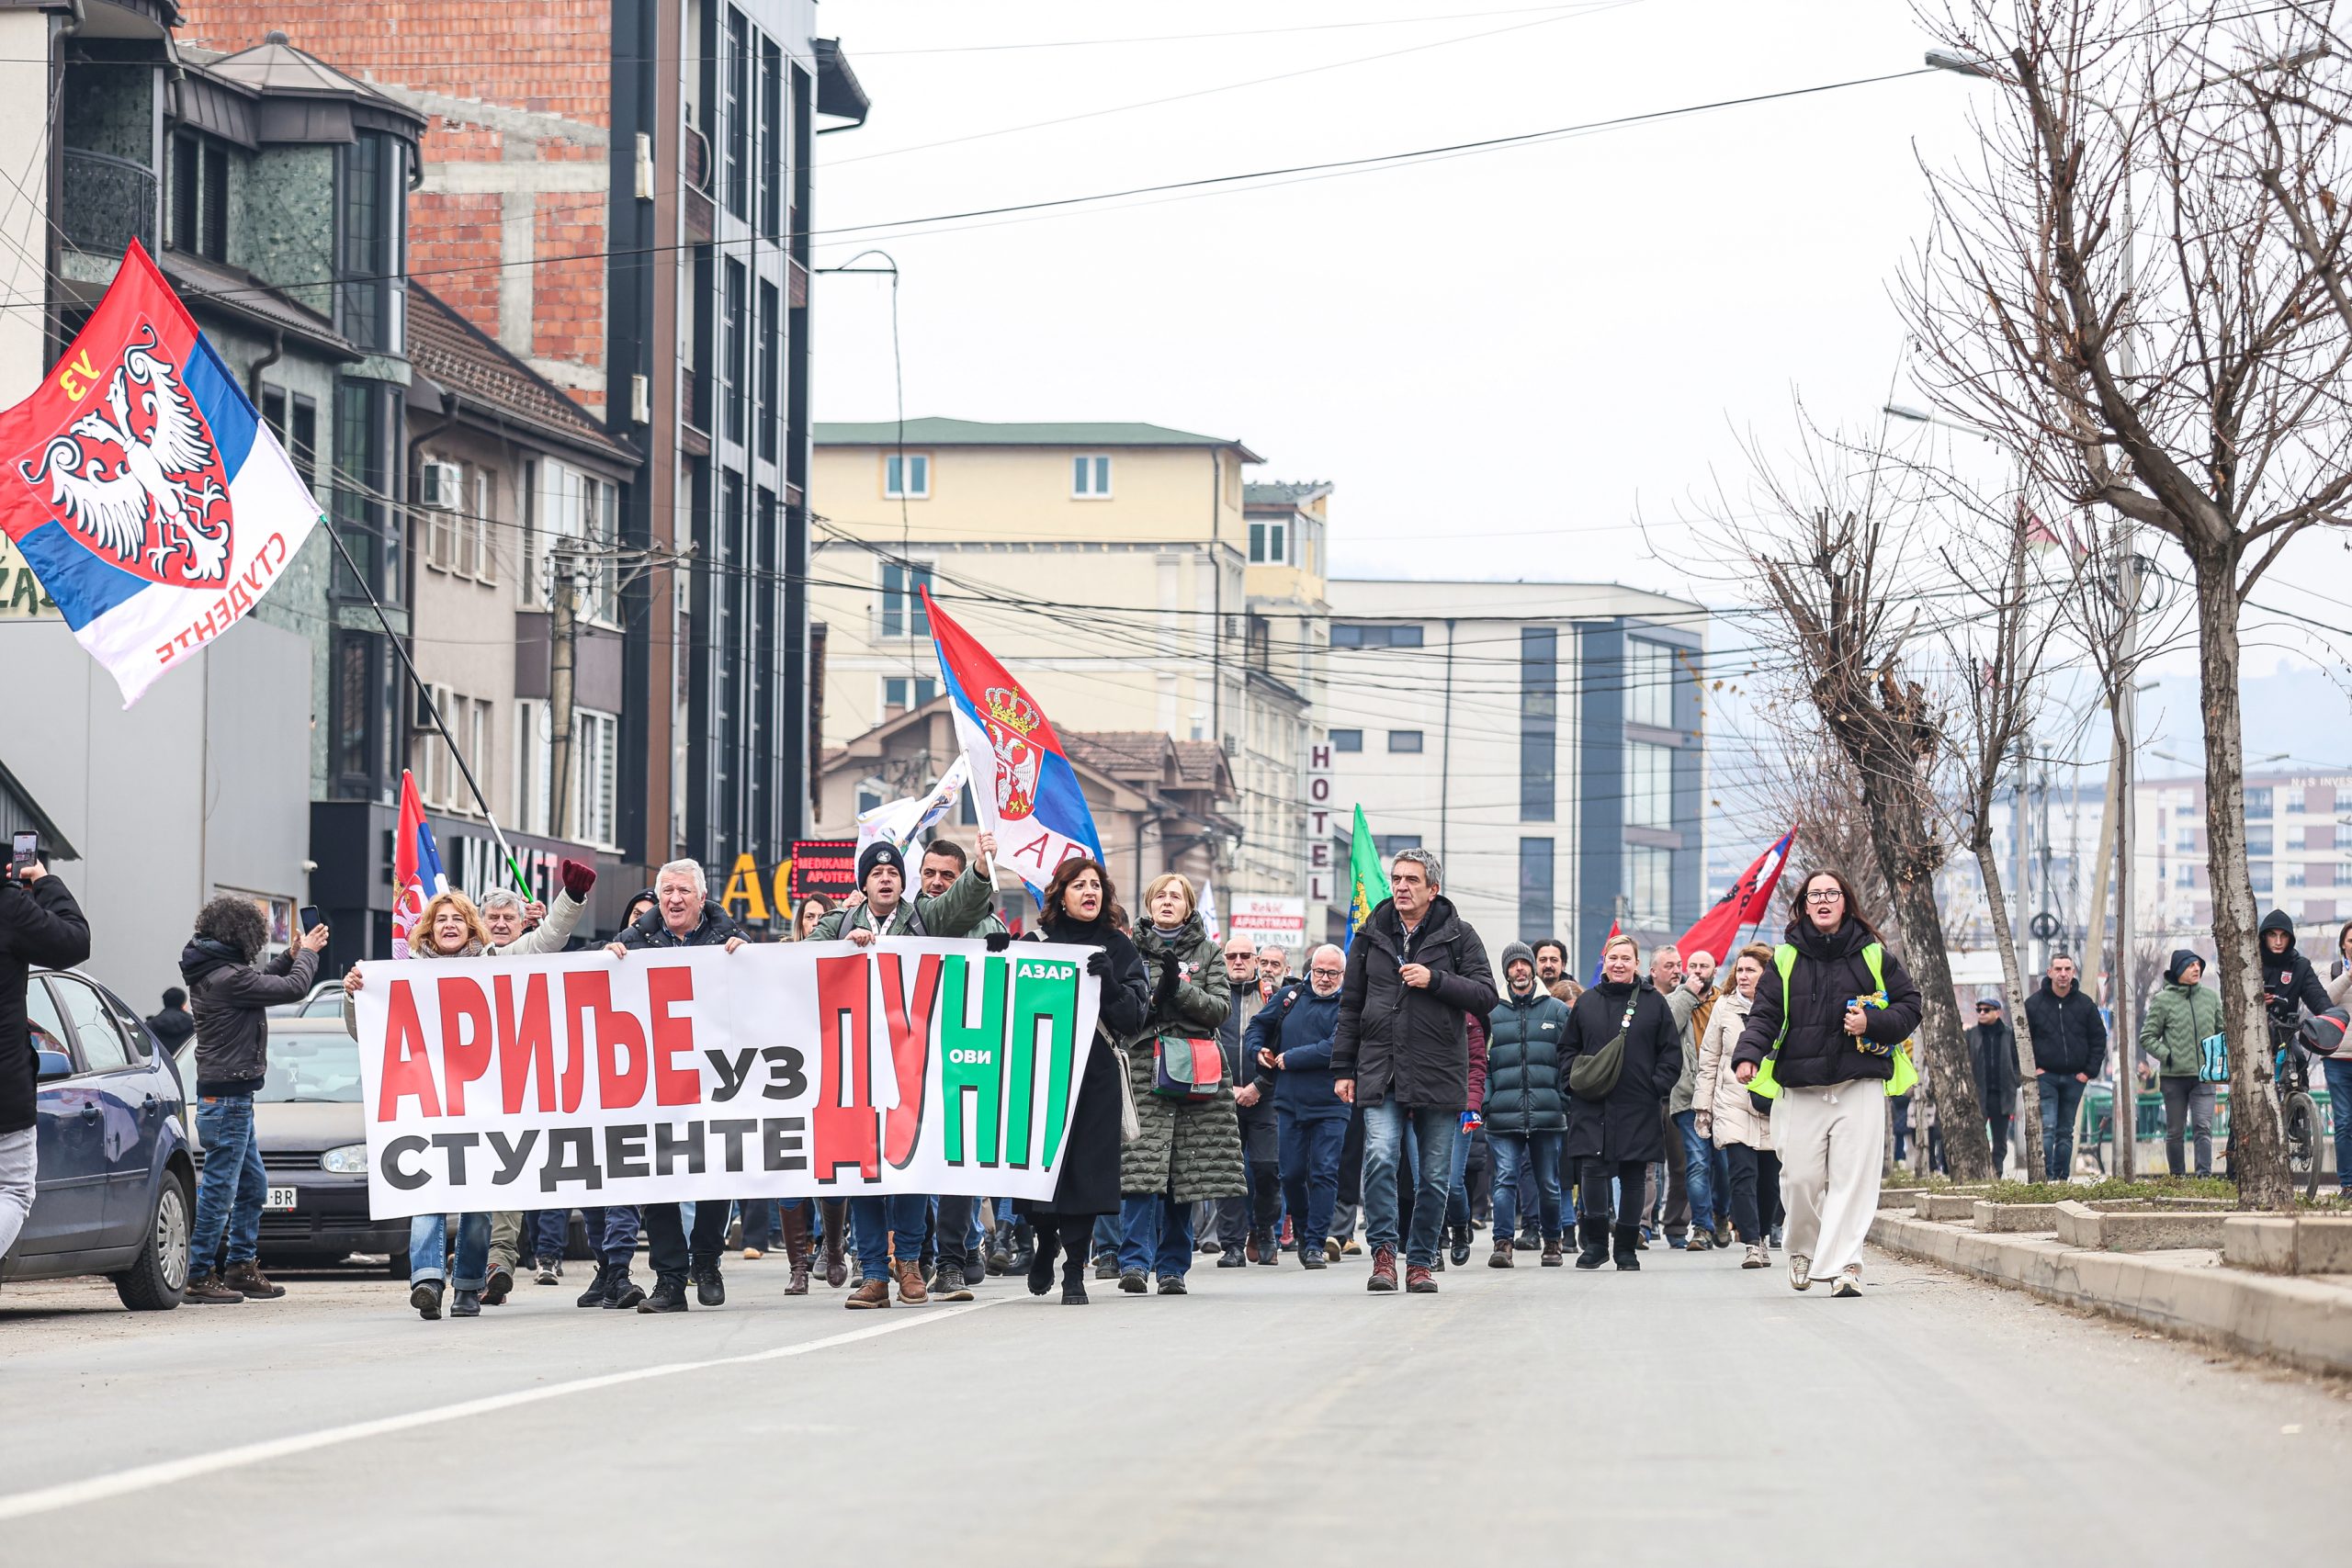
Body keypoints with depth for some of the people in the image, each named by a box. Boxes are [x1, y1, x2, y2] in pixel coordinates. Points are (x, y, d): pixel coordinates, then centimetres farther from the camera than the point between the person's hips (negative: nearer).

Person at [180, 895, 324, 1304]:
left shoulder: (212, 972, 8)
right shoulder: (227, 977, -21)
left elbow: (260, 980, 26)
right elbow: (295, 988, -17)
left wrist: (293, 955, 18)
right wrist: (307, 953, 1)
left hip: (232, 1097, 10)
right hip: (227, 1097, -10)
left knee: (252, 1185, 17)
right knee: (219, 1187, -6)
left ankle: (241, 1267, 23)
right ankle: (199, 1276, -3)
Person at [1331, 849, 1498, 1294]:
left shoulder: (1458, 935, 3)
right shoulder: (1371, 935, 10)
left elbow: (1486, 997, -2)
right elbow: (1350, 1006, 15)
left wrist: (1435, 980, -15)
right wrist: (1343, 1068, 10)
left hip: (1439, 1073, -1)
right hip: (1380, 1072, 1)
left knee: (1435, 1175, 5)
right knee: (1380, 1157, -19)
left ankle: (1421, 1260, 16)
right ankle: (1383, 1250, -12)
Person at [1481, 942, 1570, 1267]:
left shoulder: (1557, 1011, 8)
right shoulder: (1491, 1013, 8)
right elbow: (1481, 1063, 6)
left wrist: (1568, 1103, -1)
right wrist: (1483, 1105, -4)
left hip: (1548, 1116, 0)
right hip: (1504, 1116, 0)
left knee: (1549, 1184, 8)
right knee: (1505, 1179, -8)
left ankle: (1552, 1242, 21)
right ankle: (1503, 1243, -9)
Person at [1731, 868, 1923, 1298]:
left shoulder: (1873, 955, 7)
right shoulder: (1785, 959, 8)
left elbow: (1909, 1004, 10)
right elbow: (1765, 1015, 4)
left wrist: (1873, 1024, -8)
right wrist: (1748, 1055, -14)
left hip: (1859, 1088, -1)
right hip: (1801, 1091, 1)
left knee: (1853, 1178, -9)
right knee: (1800, 1179, -1)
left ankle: (1843, 1263, -9)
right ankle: (1802, 1250, 25)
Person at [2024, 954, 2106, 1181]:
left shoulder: (2085, 1004, 5)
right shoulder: (2033, 1004, -1)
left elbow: (2098, 1039, 11)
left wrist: (2089, 1071, 2)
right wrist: (2031, 1068, -4)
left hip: (2074, 1078, 3)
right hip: (2045, 1076, -3)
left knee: (2066, 1132, 8)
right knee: (2047, 1128, -14)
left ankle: (2062, 1178, 13)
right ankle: (2046, 1177, -18)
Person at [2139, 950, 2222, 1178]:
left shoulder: (2211, 997, 9)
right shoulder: (2163, 1000, 0)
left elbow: (2223, 1031, 20)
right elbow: (2147, 1037, 1)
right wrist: (2167, 1056, -10)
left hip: (2204, 1075, 1)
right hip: (2174, 1075, -1)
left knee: (2204, 1127, -12)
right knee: (2175, 1132, 6)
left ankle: (2204, 1175, -18)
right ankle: (2176, 1178, 15)